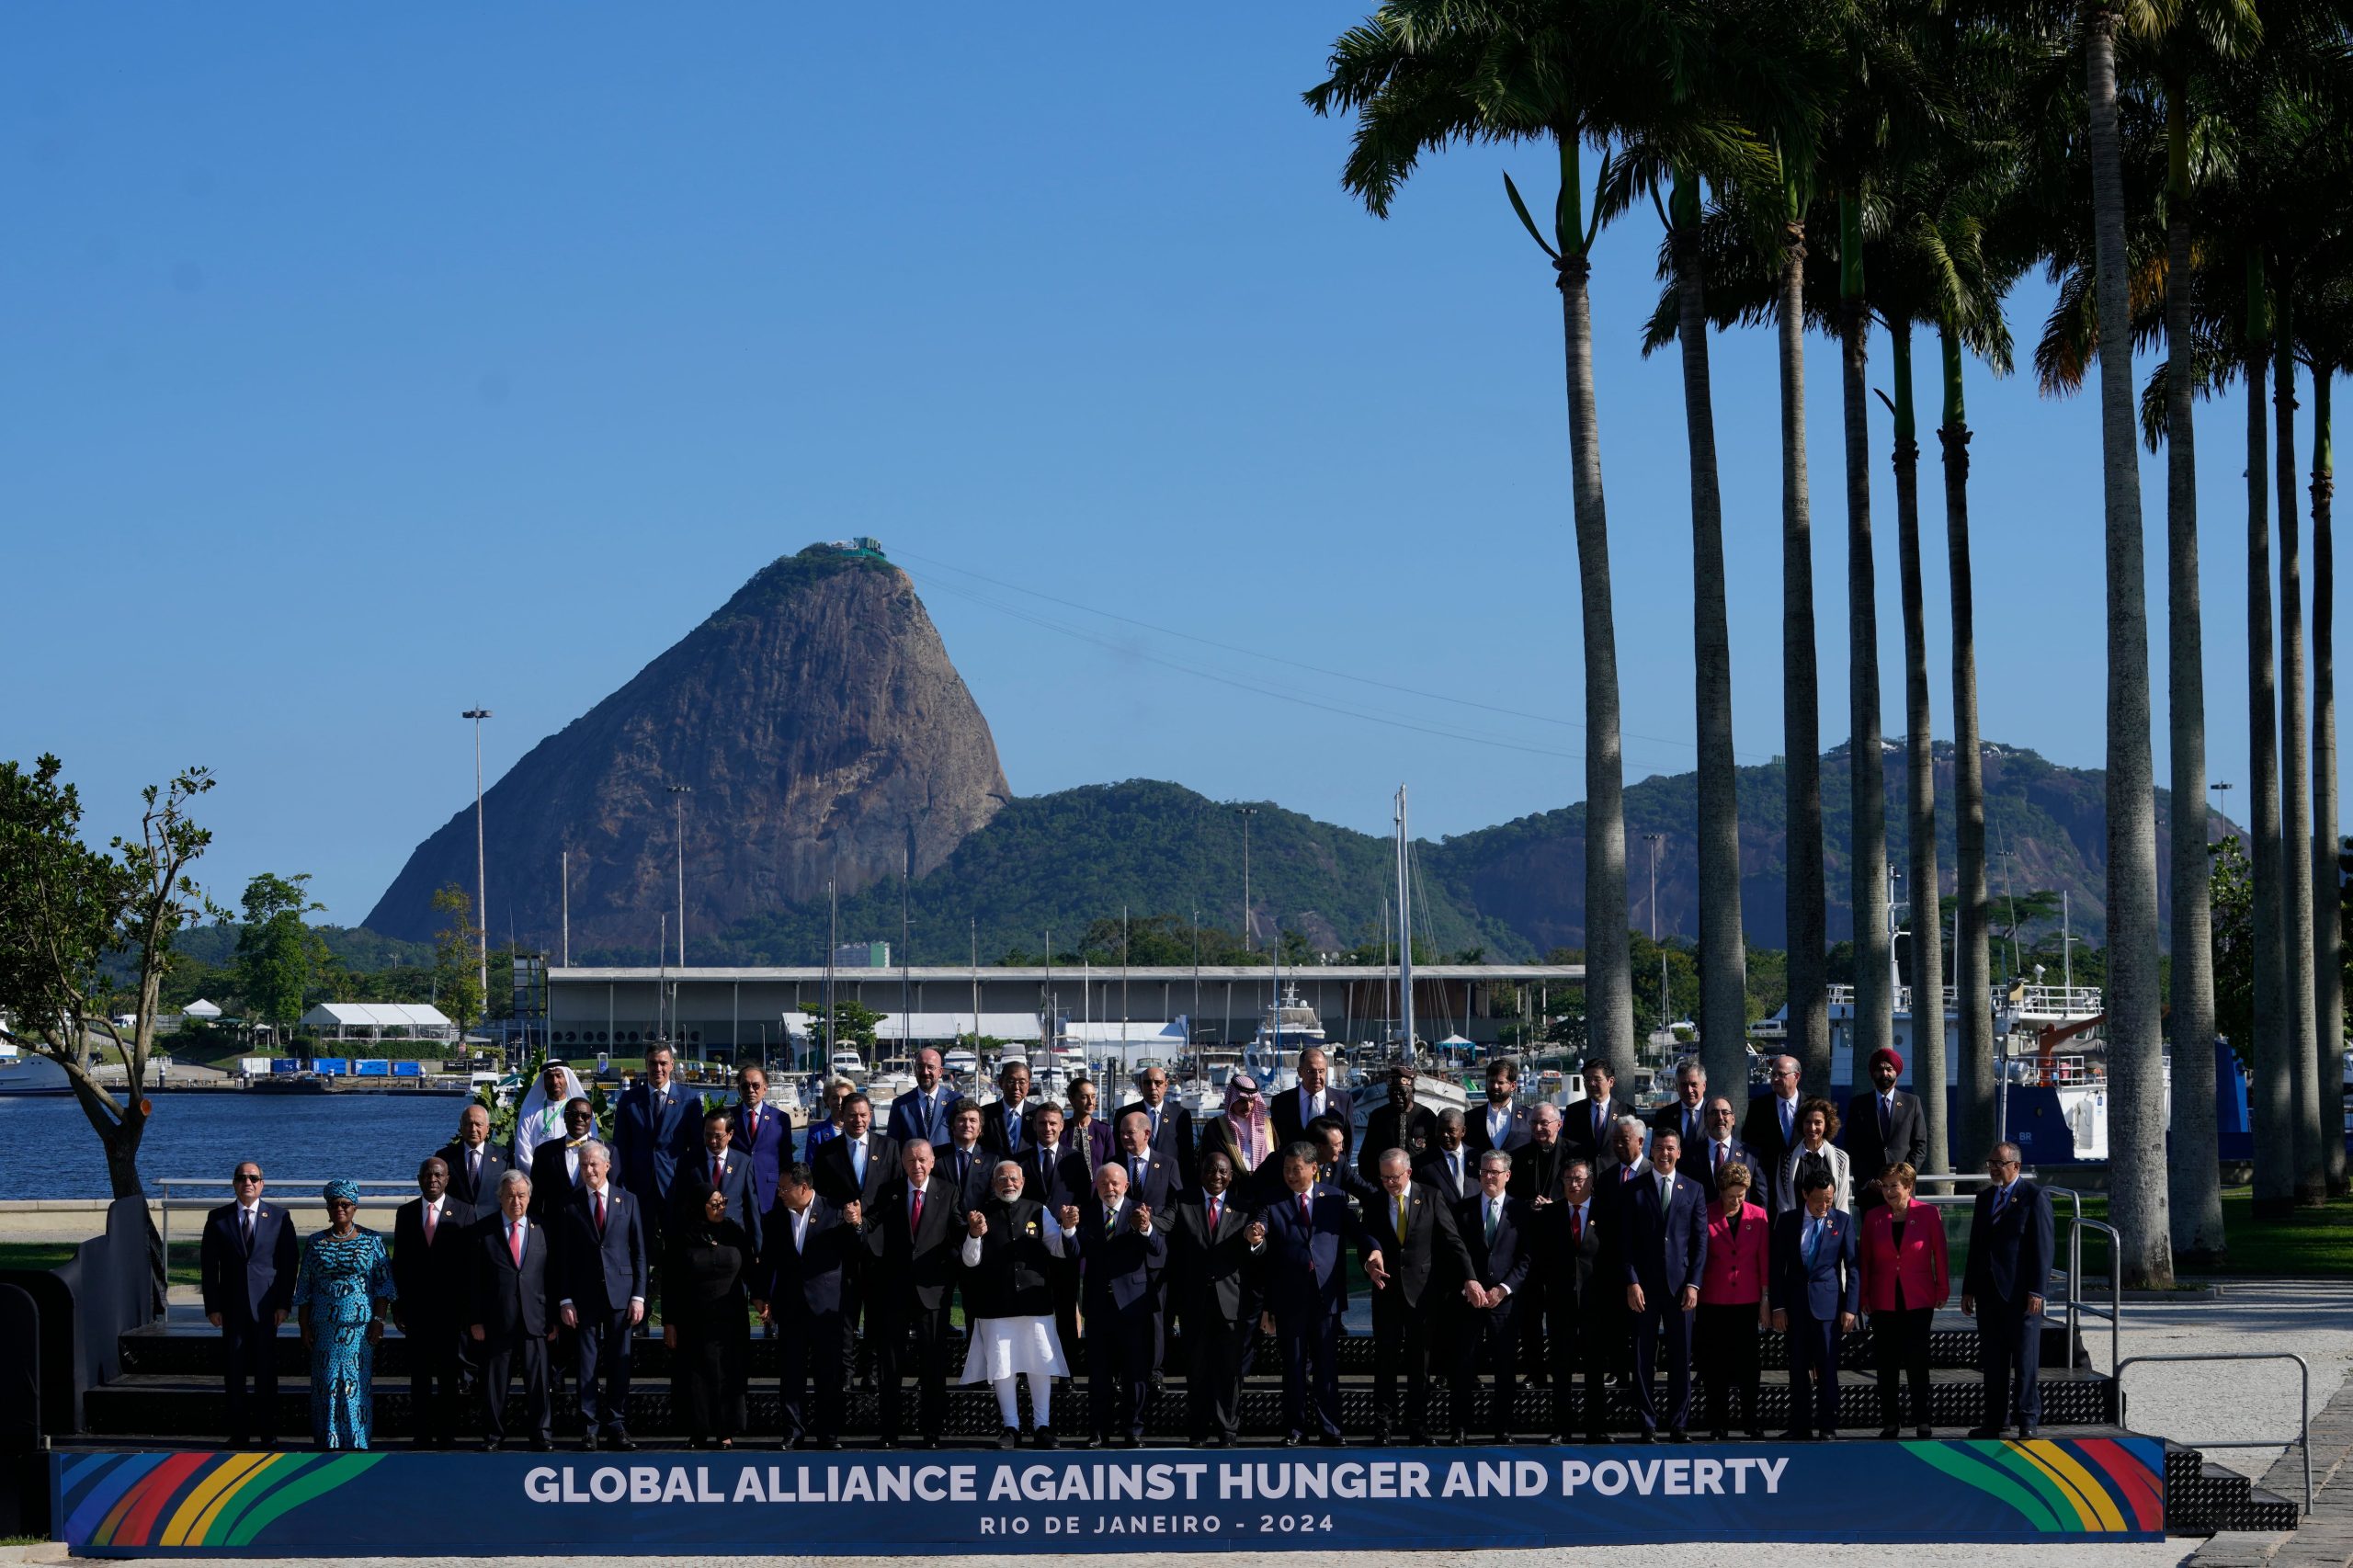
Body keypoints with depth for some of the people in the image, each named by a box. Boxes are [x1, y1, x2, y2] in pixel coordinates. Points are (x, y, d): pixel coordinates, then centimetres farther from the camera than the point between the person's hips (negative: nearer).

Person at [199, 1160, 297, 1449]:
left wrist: (284, 1304, -5)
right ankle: (238, 1433, 8)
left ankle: (268, 1433, 9)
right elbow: (208, 1265, 5)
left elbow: (290, 1263, 3)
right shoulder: (218, 1218, 5)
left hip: (266, 1306, -1)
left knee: (266, 1371, 2)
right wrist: (212, 1306, -2)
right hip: (232, 1306, 1)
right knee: (233, 1371, 2)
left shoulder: (279, 1217, 3)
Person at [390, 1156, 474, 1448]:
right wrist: (398, 1304, 3)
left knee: (448, 1372, 2)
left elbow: (470, 1263, -1)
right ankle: (421, 1432, 7)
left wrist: (467, 1305, -6)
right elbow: (399, 1262, 9)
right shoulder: (405, 1213, 8)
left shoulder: (463, 1213, 2)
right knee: (419, 1372, 3)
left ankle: (447, 1432, 8)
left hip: (450, 1306, -2)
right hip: (416, 1306, 2)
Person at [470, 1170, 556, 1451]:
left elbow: (552, 1278, 10)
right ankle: (494, 1435, 11)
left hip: (535, 1321, 1)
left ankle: (542, 1435, 7)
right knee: (495, 1382, 3)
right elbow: (475, 1280, 2)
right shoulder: (483, 1231, 5)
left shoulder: (541, 1231, 10)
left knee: (538, 1381, 0)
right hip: (496, 1322, -1)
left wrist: (553, 1319, 5)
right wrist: (476, 1320, -3)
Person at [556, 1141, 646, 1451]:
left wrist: (639, 1296, -1)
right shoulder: (570, 1206, 4)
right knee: (587, 1364, -1)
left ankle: (616, 1426, 8)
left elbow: (639, 1252, 6)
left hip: (620, 1293, 1)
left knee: (619, 1364, 3)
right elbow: (562, 1258, 4)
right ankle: (590, 1428, 3)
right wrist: (565, 1300, -3)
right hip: (585, 1295, -1)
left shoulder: (628, 1201, 7)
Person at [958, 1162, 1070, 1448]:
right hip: (996, 1304, -1)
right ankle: (1010, 1427, 11)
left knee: (1040, 1365, 2)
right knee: (1001, 1366, 2)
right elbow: (971, 1261, -2)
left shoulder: (1037, 1211, 7)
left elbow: (1059, 1250, 5)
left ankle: (1042, 1425, 11)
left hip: (1035, 1300, 1)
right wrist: (975, 1235, -21)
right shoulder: (981, 1214, 3)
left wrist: (1068, 1229, -14)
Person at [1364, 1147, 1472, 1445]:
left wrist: (1469, 1278, -12)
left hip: (1422, 1292, -1)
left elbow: (1453, 1241, -4)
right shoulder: (1375, 1202, 4)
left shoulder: (1430, 1198, -1)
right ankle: (1383, 1427, 5)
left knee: (1420, 1362, 5)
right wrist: (1369, 1266, -13)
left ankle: (1418, 1427, 11)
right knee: (1385, 1361, 0)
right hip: (1387, 1289, 1)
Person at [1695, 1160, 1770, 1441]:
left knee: (1748, 1364, 5)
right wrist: (1694, 1295, -3)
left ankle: (1750, 1421, 15)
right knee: (1716, 1365, 2)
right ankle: (1719, 1425, 9)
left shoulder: (1758, 1216, 1)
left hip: (1748, 1301, 1)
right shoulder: (1707, 1217, -4)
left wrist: (1765, 1301, 3)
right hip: (1715, 1302, -1)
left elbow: (1765, 1260, 4)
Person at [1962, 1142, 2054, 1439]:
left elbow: (2042, 1247, -10)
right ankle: (1995, 1420, 13)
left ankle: (2027, 1420, 0)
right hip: (1989, 1291, 6)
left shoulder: (2035, 1197, -5)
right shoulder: (1985, 1198, 15)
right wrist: (1968, 1289, 13)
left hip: (2020, 1292, -6)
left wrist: (2037, 1291, -15)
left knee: (2025, 1359, -4)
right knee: (1993, 1361, 8)